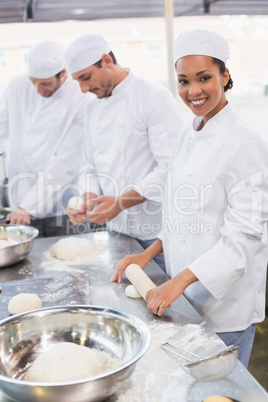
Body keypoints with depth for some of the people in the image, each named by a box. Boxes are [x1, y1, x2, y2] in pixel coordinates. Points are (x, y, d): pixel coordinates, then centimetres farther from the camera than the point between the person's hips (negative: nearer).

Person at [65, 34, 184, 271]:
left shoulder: (155, 97, -12)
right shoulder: (94, 109, 12)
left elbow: (172, 166, -20)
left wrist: (120, 202, -24)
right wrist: (89, 199, -5)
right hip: (116, 229, 7)